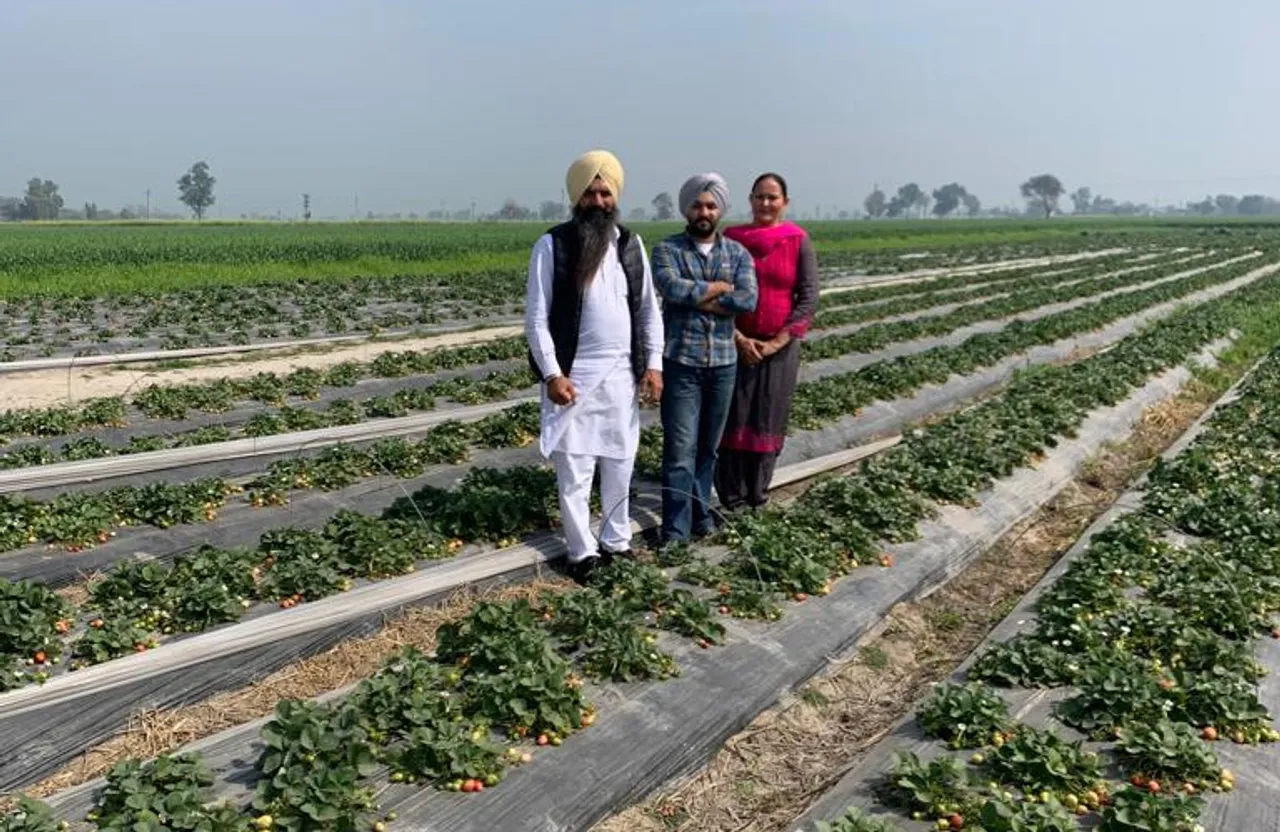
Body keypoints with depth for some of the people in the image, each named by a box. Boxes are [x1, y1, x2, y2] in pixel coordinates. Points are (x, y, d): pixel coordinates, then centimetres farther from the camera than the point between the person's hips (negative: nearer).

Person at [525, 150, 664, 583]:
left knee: (620, 464, 13)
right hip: (573, 375, -4)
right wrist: (552, 374, -15)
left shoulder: (631, 244, 7)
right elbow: (536, 317, -7)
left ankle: (616, 541, 29)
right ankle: (582, 551, 17)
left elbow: (649, 308, 10)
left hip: (622, 374, 4)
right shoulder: (552, 245, -6)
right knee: (574, 470, 3)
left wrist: (653, 363, 1)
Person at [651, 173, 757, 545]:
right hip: (681, 362, -3)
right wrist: (721, 287, -10)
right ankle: (675, 528, 3)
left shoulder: (738, 253, 7)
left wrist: (697, 297, -12)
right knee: (680, 448, -4)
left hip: (723, 363, 3)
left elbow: (748, 301, -10)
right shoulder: (667, 249, 0)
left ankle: (700, 510, 29)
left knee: (709, 445, 14)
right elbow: (673, 288, -20)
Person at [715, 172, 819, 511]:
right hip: (736, 343, 0)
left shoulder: (799, 241, -1)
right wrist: (738, 338, -11)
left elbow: (809, 297, -4)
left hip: (780, 346, 0)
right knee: (733, 417, 0)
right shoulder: (732, 239, 0)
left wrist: (778, 342, -11)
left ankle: (758, 493, 20)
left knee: (769, 418, 6)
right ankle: (730, 495, 10)